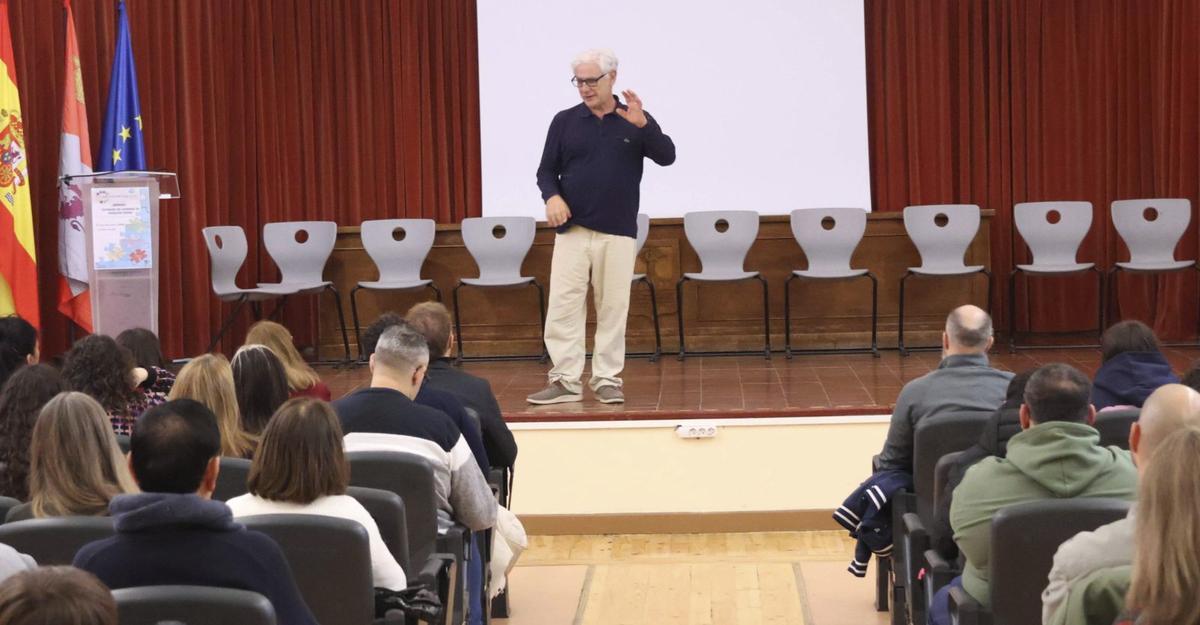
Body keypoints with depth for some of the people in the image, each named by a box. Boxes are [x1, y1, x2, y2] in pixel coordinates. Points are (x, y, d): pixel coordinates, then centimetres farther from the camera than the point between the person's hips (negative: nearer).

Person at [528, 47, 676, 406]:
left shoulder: (635, 121, 5)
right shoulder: (564, 121, 7)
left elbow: (667, 157, -8)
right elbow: (546, 169, 8)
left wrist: (643, 125, -23)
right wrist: (551, 196, -13)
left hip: (618, 232, 0)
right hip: (572, 229, 0)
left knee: (613, 307, 3)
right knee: (563, 305, -5)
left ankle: (607, 380, 11)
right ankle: (565, 381, -1)